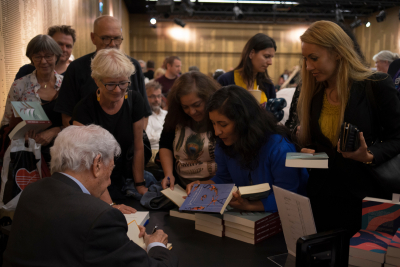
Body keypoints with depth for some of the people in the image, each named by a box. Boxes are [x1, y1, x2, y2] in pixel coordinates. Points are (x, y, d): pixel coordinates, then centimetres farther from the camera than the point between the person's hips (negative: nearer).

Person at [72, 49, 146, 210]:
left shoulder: (134, 101, -6)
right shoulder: (84, 110, -19)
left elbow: (138, 147, 2)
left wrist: (140, 185, 3)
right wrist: (109, 205, -33)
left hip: (122, 179, 4)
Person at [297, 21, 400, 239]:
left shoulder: (377, 86, -8)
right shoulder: (313, 93, 7)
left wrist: (370, 156, -22)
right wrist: (307, 152, -6)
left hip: (364, 196, -4)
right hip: (323, 196, 4)